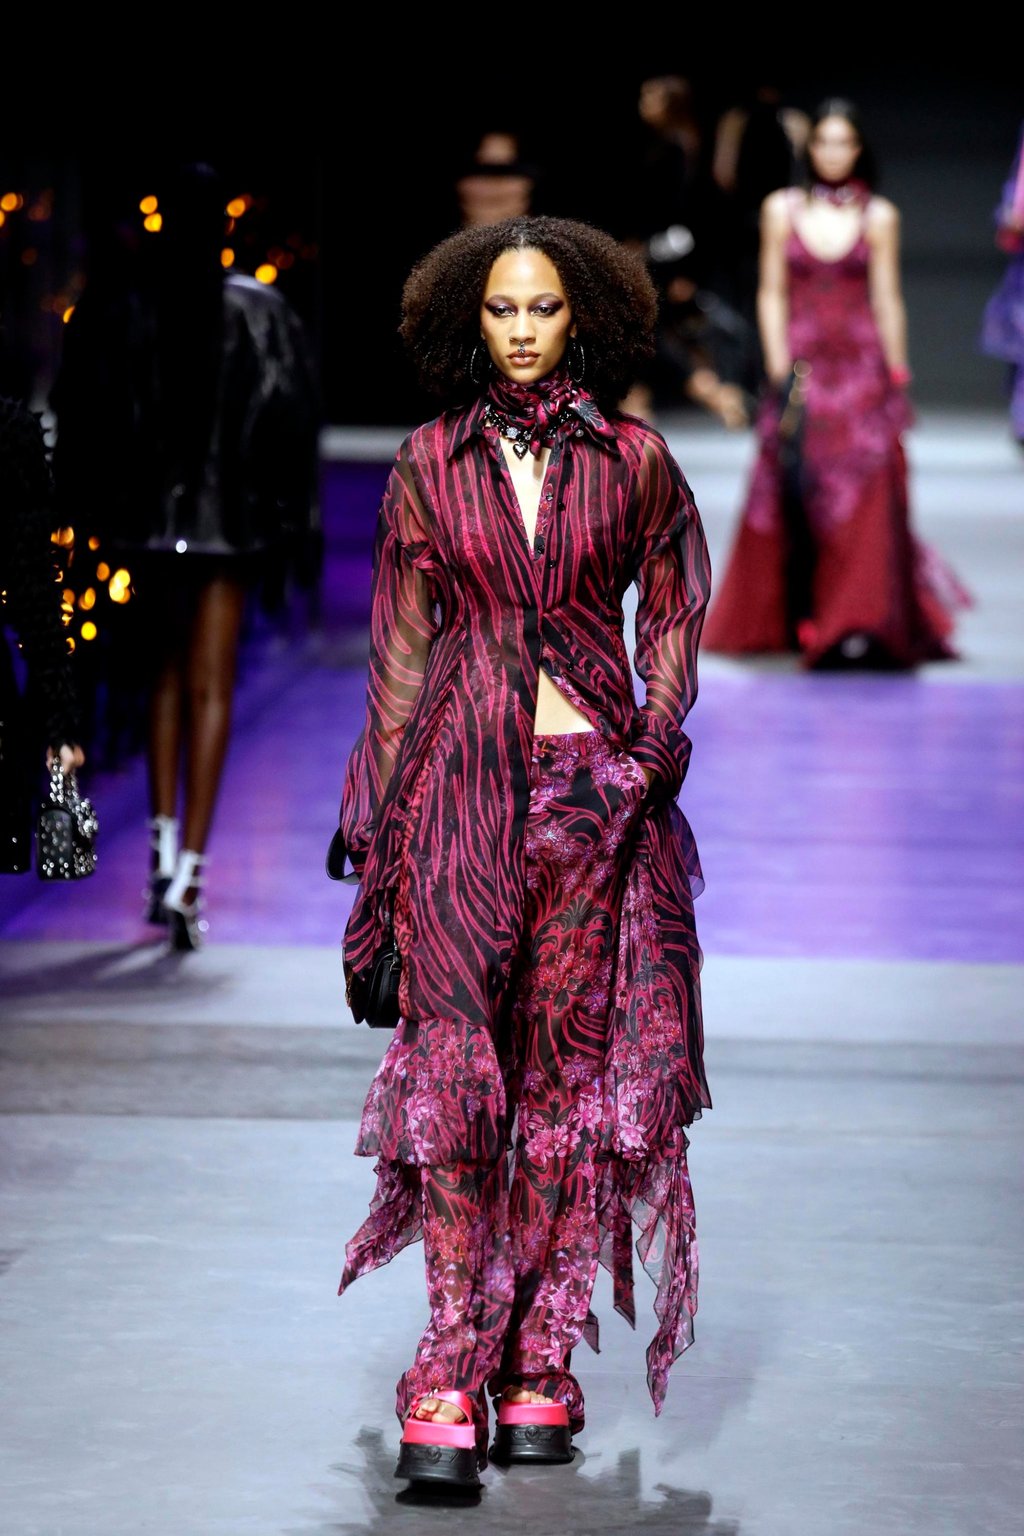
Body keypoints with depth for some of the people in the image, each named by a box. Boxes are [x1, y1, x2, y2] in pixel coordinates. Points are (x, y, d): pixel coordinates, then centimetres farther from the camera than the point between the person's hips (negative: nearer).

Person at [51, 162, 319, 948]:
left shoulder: (117, 311, -3)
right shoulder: (263, 312, -5)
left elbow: (81, 415, -1)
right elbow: (292, 420, -4)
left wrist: (91, 511, 8)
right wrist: (286, 523, 3)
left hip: (147, 516, 2)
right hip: (229, 521, -2)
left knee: (168, 673, 21)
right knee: (211, 690, 0)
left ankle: (164, 849, 16)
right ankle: (187, 875, -9)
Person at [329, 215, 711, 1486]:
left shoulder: (633, 460, 6)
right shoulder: (430, 462, 7)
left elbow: (671, 616, 12)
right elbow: (403, 644, 9)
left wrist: (659, 738, -3)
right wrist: (380, 808, 5)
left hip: (593, 781, 0)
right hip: (461, 778, 0)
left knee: (568, 1060, 1)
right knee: (455, 1061, -7)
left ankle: (541, 1359, 8)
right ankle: (451, 1372, -6)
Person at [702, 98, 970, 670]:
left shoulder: (879, 216, 3)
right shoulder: (782, 209, 5)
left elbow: (887, 300, 4)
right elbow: (772, 295, 5)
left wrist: (897, 379, 3)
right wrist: (780, 371, -2)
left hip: (861, 370, -1)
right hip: (802, 370, 1)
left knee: (865, 495, -8)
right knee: (796, 493, -1)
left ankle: (863, 626, -9)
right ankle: (802, 619, 10)